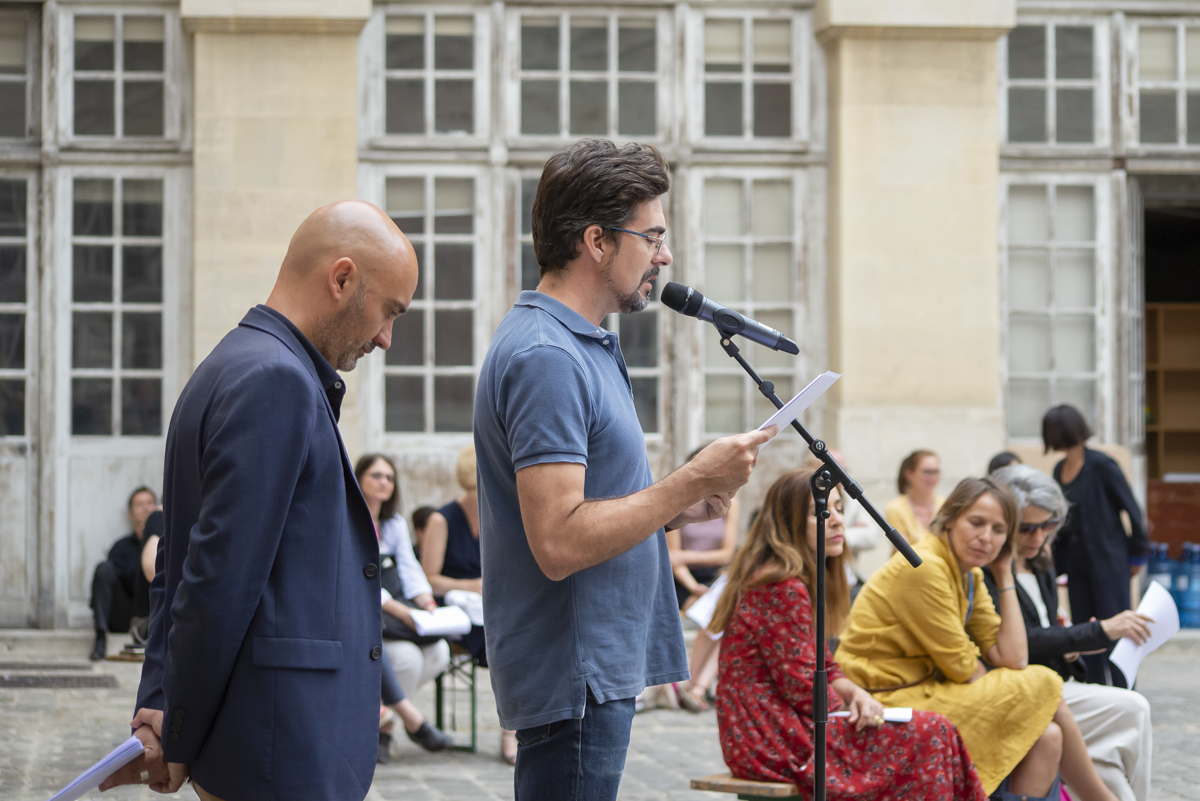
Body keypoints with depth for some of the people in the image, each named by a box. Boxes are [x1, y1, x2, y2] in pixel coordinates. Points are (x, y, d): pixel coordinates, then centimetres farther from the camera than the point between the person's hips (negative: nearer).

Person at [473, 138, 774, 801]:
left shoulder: (584, 345, 17)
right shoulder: (546, 358, -18)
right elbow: (559, 543, -26)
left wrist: (677, 509, 9)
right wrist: (692, 482, -19)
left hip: (601, 667, 11)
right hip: (575, 678, -11)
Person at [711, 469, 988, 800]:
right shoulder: (783, 587, -17)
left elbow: (824, 669, 17)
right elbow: (800, 685, -18)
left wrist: (855, 693, -3)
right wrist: (854, 709, -3)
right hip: (773, 741, -10)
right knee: (931, 735, -11)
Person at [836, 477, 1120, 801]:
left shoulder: (969, 575, 10)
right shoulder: (924, 567, -18)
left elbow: (1012, 660, 3)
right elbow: (963, 669, -14)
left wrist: (1005, 576, 5)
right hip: (891, 703, -9)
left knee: (1047, 738, -9)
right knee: (1044, 685, -8)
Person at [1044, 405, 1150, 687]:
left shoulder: (1101, 465, -12)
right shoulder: (1060, 470, 8)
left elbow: (1131, 508, -8)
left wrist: (1137, 554, -4)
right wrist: (1060, 563, 9)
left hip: (1108, 560, -7)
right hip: (1076, 562, 7)